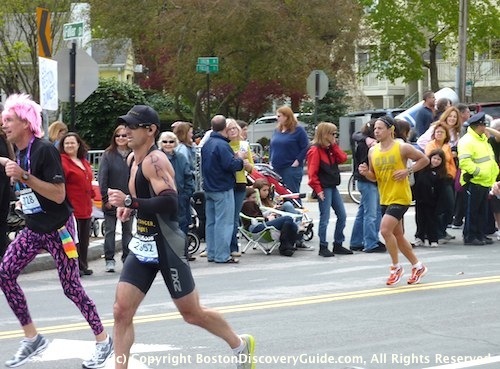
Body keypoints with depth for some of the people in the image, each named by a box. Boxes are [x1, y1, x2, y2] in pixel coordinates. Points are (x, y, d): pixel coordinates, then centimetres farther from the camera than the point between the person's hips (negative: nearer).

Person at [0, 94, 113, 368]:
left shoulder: (44, 150, -19)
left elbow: (58, 194, -25)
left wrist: (23, 176, -29)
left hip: (57, 229, -8)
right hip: (33, 229, 8)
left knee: (71, 287, -3)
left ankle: (103, 340, 13)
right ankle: (32, 338, 3)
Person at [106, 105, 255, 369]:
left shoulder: (155, 160, -19)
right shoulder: (133, 159, 9)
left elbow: (170, 202, -31)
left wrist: (129, 202, -33)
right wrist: (129, 206, 7)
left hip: (166, 245, -8)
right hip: (143, 245, 8)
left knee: (192, 313, 7)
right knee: (121, 312, -3)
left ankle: (240, 345, 29)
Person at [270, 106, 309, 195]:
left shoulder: (298, 130, -5)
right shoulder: (277, 131, 15)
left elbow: (306, 148, -8)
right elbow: (271, 147, 24)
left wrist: (297, 161, -14)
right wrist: (271, 161, 12)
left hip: (291, 168, -7)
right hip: (276, 169, 7)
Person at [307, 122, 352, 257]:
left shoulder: (330, 149, 16)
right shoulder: (315, 150, -11)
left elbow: (342, 158, 3)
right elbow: (312, 173, -15)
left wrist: (334, 145, 1)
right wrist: (318, 189, -19)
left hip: (333, 187, 9)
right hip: (324, 189, -9)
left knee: (342, 216, 9)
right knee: (325, 218, -5)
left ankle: (338, 244, 17)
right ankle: (323, 247, 1)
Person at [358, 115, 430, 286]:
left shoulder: (402, 148, -11)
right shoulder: (373, 151, 5)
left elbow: (424, 159, -2)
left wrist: (408, 171, -14)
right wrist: (366, 172, -8)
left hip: (400, 198, -7)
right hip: (385, 199, 7)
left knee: (385, 230, -20)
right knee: (398, 236, 13)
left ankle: (396, 267, -4)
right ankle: (417, 266, 29)